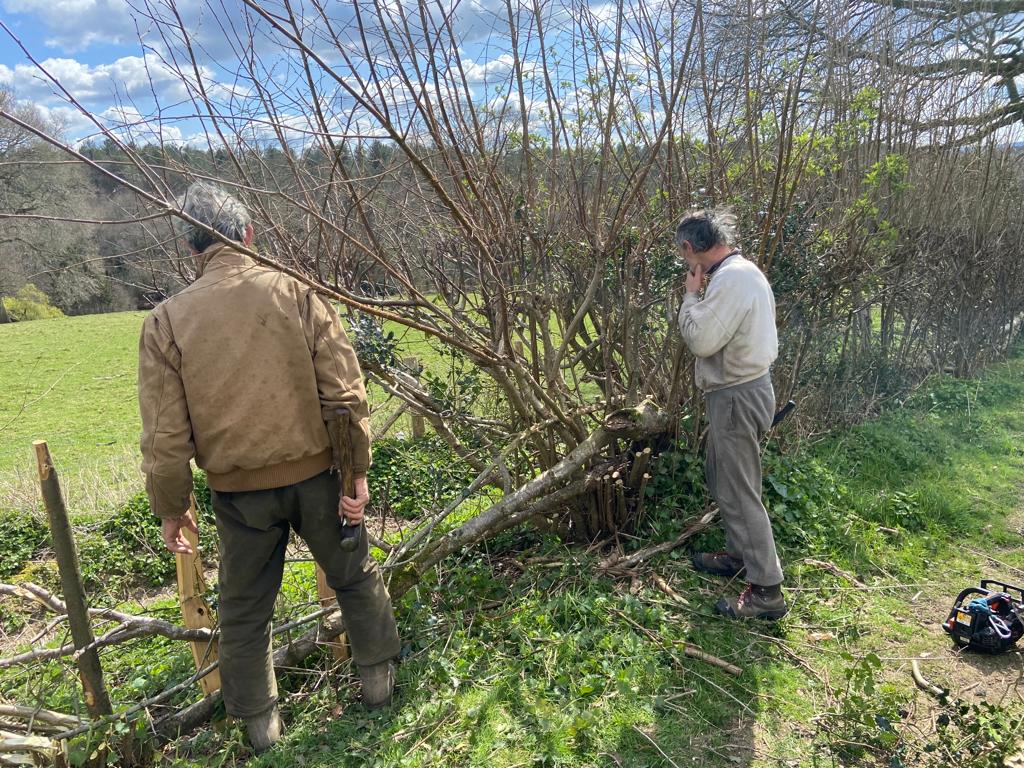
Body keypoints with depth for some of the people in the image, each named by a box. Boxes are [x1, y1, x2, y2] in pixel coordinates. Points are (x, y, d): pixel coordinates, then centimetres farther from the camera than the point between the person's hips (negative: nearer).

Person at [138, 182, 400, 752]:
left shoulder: (166, 321, -9)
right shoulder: (296, 292, -11)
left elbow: (165, 435, -7)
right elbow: (345, 394, -14)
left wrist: (172, 508, 7)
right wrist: (356, 472, -5)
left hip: (239, 490, 1)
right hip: (315, 475, 0)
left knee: (245, 607, 21)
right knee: (356, 576, 22)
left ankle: (260, 719, 38)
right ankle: (379, 675, 39)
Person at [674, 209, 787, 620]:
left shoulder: (732, 277, -21)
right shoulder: (743, 270, 11)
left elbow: (701, 340, -22)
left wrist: (691, 295, -13)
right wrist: (699, 296, 5)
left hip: (737, 396, -11)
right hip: (741, 390, 11)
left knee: (738, 492, -4)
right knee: (725, 481, 22)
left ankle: (766, 591, 5)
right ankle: (738, 556, 39)